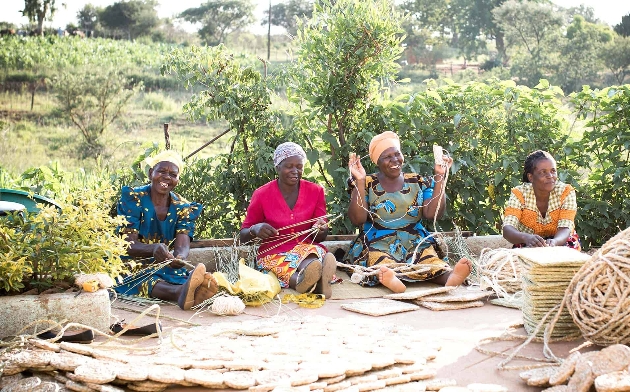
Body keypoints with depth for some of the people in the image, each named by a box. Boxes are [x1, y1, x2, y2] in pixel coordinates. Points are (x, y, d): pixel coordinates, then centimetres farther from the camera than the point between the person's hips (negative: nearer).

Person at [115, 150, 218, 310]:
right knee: (142, 280, -38)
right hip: (131, 266, -3)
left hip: (165, 267, 3)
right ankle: (179, 292, -67)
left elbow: (182, 246, -10)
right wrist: (154, 249, -37)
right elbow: (128, 245, -14)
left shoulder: (183, 207, 4)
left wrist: (180, 257, -37)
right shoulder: (133, 198, -5)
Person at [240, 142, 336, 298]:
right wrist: (255, 230, -19)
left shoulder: (315, 191, 8)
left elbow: (321, 238, 9)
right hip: (274, 253, -1)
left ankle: (305, 281, -70)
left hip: (308, 248, 1)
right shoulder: (262, 195, 2)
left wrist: (320, 230, -17)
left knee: (315, 251, -37)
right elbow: (243, 236, 6)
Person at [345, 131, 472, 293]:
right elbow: (357, 219, -4)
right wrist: (360, 181, -10)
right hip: (377, 245, -2)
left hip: (416, 244, 2)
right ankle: (390, 279, -69)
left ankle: (450, 275, -63)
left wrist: (439, 177, -2)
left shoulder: (418, 182, 14)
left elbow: (432, 213, 1)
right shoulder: (367, 184, 7)